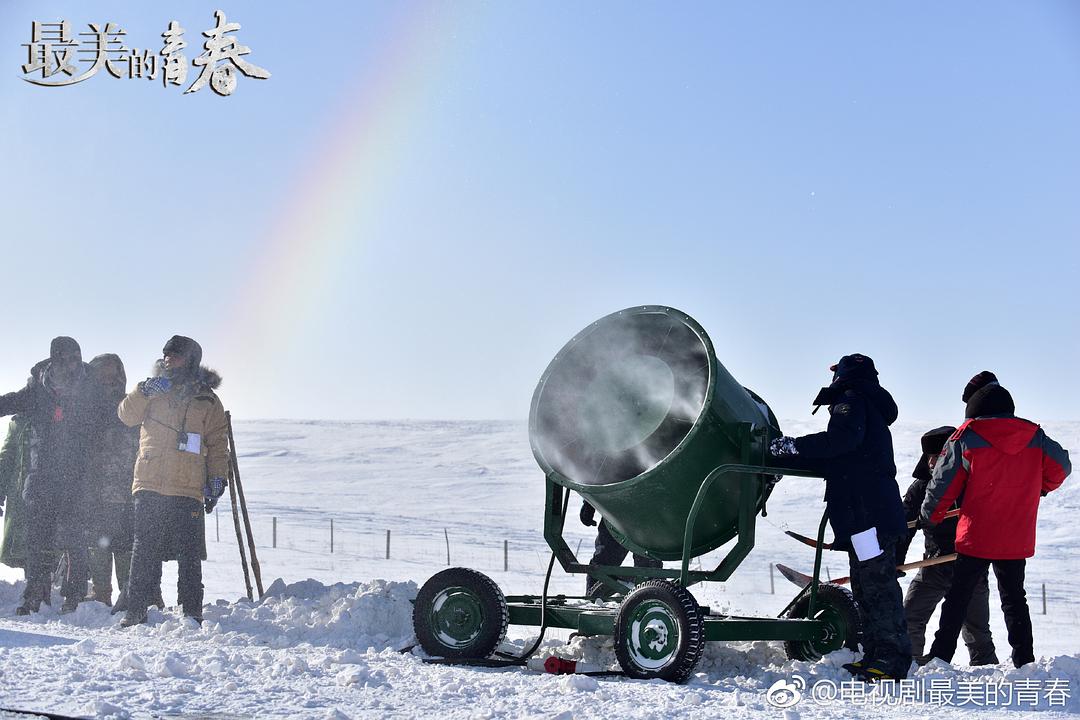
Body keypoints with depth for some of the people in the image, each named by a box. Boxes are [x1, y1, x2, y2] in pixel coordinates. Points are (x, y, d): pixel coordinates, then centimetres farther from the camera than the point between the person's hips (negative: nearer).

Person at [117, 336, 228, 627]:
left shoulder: (206, 400, 10)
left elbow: (218, 444, 9)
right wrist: (144, 391, -13)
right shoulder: (154, 392, 15)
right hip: (150, 487, 2)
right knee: (144, 551, 2)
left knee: (189, 554, -2)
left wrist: (217, 479, -1)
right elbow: (127, 415, 2)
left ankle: (192, 612, 4)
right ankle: (136, 610, 8)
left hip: (188, 491, -2)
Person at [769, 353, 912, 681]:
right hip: (872, 514, 10)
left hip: (868, 514, -10)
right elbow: (832, 463, 25)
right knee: (866, 585, 12)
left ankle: (891, 660, -11)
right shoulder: (871, 409, 29)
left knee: (877, 584, -10)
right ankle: (876, 656, 16)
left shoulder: (852, 401, -2)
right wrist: (783, 458, 20)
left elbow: (842, 439, -24)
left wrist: (794, 446, -17)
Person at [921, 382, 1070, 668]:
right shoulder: (1035, 436, 3)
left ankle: (940, 657, 6)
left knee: (957, 597, 7)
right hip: (1017, 540, 3)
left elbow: (943, 484, -2)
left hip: (976, 537, -3)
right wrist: (1038, 487, 33)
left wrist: (929, 516, 13)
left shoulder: (965, 437, -5)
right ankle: (1025, 662, 12)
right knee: (1014, 599, 15)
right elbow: (1060, 467, 14)